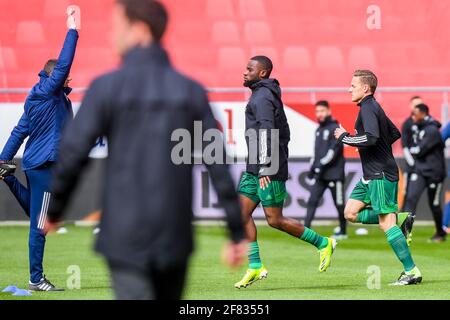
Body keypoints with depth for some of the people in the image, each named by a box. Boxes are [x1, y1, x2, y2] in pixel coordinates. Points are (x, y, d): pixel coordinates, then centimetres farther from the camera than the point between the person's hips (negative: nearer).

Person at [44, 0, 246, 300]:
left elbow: (73, 154, -8)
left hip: (124, 235, -4)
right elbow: (219, 165, 0)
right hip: (175, 235, 4)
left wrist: (54, 210, 9)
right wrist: (237, 233, 4)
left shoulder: (107, 87, -7)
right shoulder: (191, 92, 3)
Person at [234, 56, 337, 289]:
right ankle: (255, 267, 2)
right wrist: (280, 161, 25)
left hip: (266, 170, -10)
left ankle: (323, 244, 8)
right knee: (242, 213, 2)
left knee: (275, 220, -5)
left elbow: (266, 132, -22)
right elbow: (284, 132, 24)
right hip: (254, 168, 10)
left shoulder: (262, 97, -13)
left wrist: (265, 168, -26)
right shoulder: (270, 95, 18)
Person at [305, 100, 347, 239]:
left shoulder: (335, 129, -8)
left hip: (334, 173, -7)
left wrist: (322, 165, -19)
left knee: (339, 203, 1)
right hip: (320, 174, 7)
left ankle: (343, 232, 11)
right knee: (312, 200, -4)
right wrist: (312, 167, 13)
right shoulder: (319, 130, 17)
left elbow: (334, 150, -16)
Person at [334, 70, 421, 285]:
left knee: (386, 223, -11)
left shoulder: (368, 108, -14)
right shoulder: (373, 107, 16)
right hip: (371, 174, 10)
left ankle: (411, 272, -10)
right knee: (351, 213, 9)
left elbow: (372, 138, -29)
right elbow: (395, 134, 26)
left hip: (381, 174, -10)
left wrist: (345, 138, -16)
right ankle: (400, 219, 7)